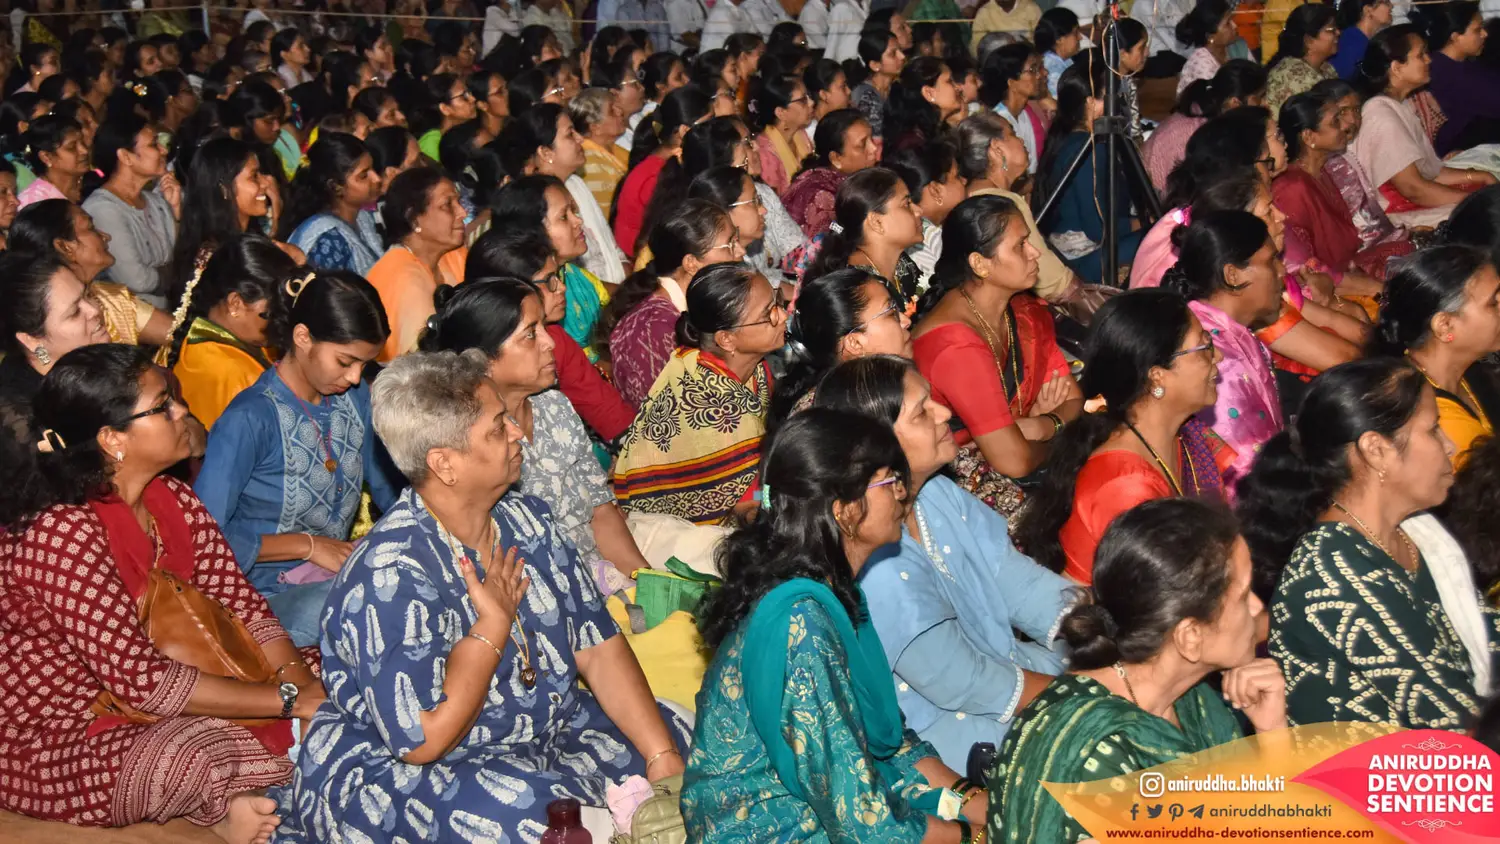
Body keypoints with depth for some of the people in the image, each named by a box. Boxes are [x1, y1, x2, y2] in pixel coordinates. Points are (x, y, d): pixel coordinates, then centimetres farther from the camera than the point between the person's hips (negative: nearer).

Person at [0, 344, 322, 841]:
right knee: (207, 755, -35)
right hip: (55, 747, -8)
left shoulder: (172, 499, 0)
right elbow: (141, 682, -29)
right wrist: (291, 700, -26)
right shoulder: (63, 533, -26)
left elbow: (240, 605, -1)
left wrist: (306, 684, -19)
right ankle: (217, 804, -5)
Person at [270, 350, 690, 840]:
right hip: (409, 777, -8)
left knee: (682, 738, -2)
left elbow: (598, 648, 0)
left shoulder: (527, 521, 1)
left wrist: (665, 761, -10)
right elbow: (422, 739, -28)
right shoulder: (389, 577, -25)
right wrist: (495, 621, -19)